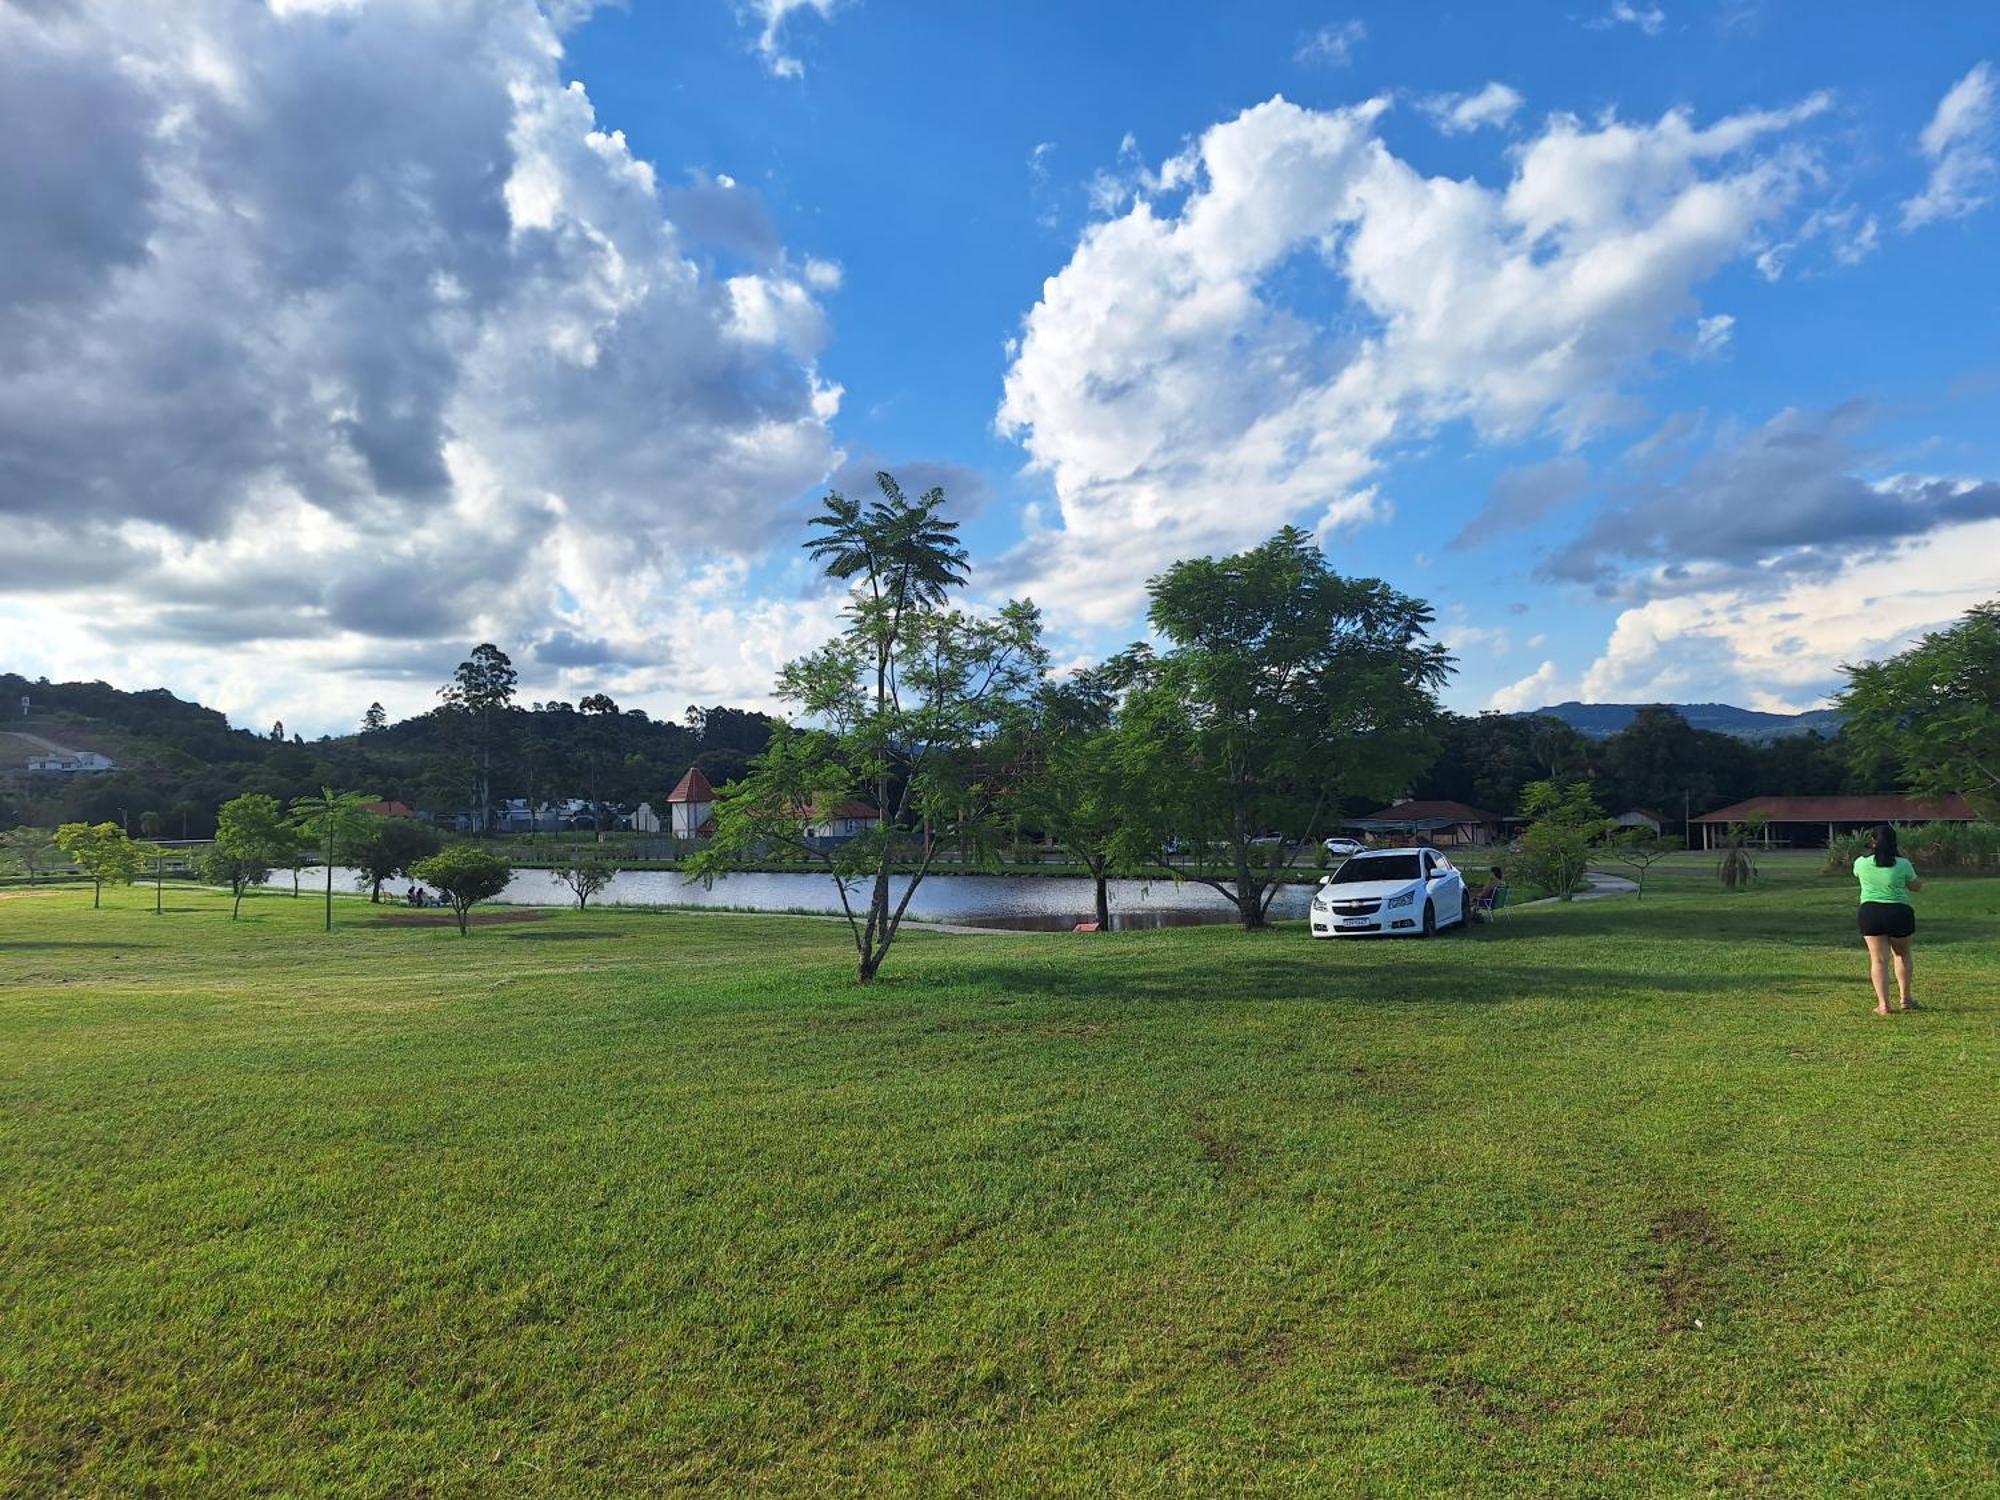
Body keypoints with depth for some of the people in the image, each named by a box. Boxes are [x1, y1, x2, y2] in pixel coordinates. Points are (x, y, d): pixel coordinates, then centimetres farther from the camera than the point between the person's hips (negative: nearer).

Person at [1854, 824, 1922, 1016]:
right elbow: (1916, 886, 8)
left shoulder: (1861, 863, -3)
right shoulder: (1903, 864, -6)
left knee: (1878, 959, 2)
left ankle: (1883, 1005, -2)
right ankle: (1904, 999, 24)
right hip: (1899, 913, 0)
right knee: (1902, 955, 21)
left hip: (1870, 913, 0)